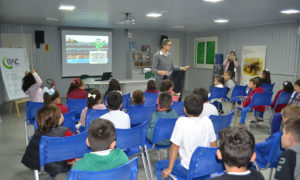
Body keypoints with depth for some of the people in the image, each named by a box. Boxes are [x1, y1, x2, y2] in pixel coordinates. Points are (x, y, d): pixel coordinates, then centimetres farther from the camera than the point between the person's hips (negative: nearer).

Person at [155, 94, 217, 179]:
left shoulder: (181, 121, -18)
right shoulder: (207, 121, -5)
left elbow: (175, 146, -15)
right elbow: (214, 145, 3)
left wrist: (169, 169, -6)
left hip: (188, 170, -5)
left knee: (159, 166, 16)